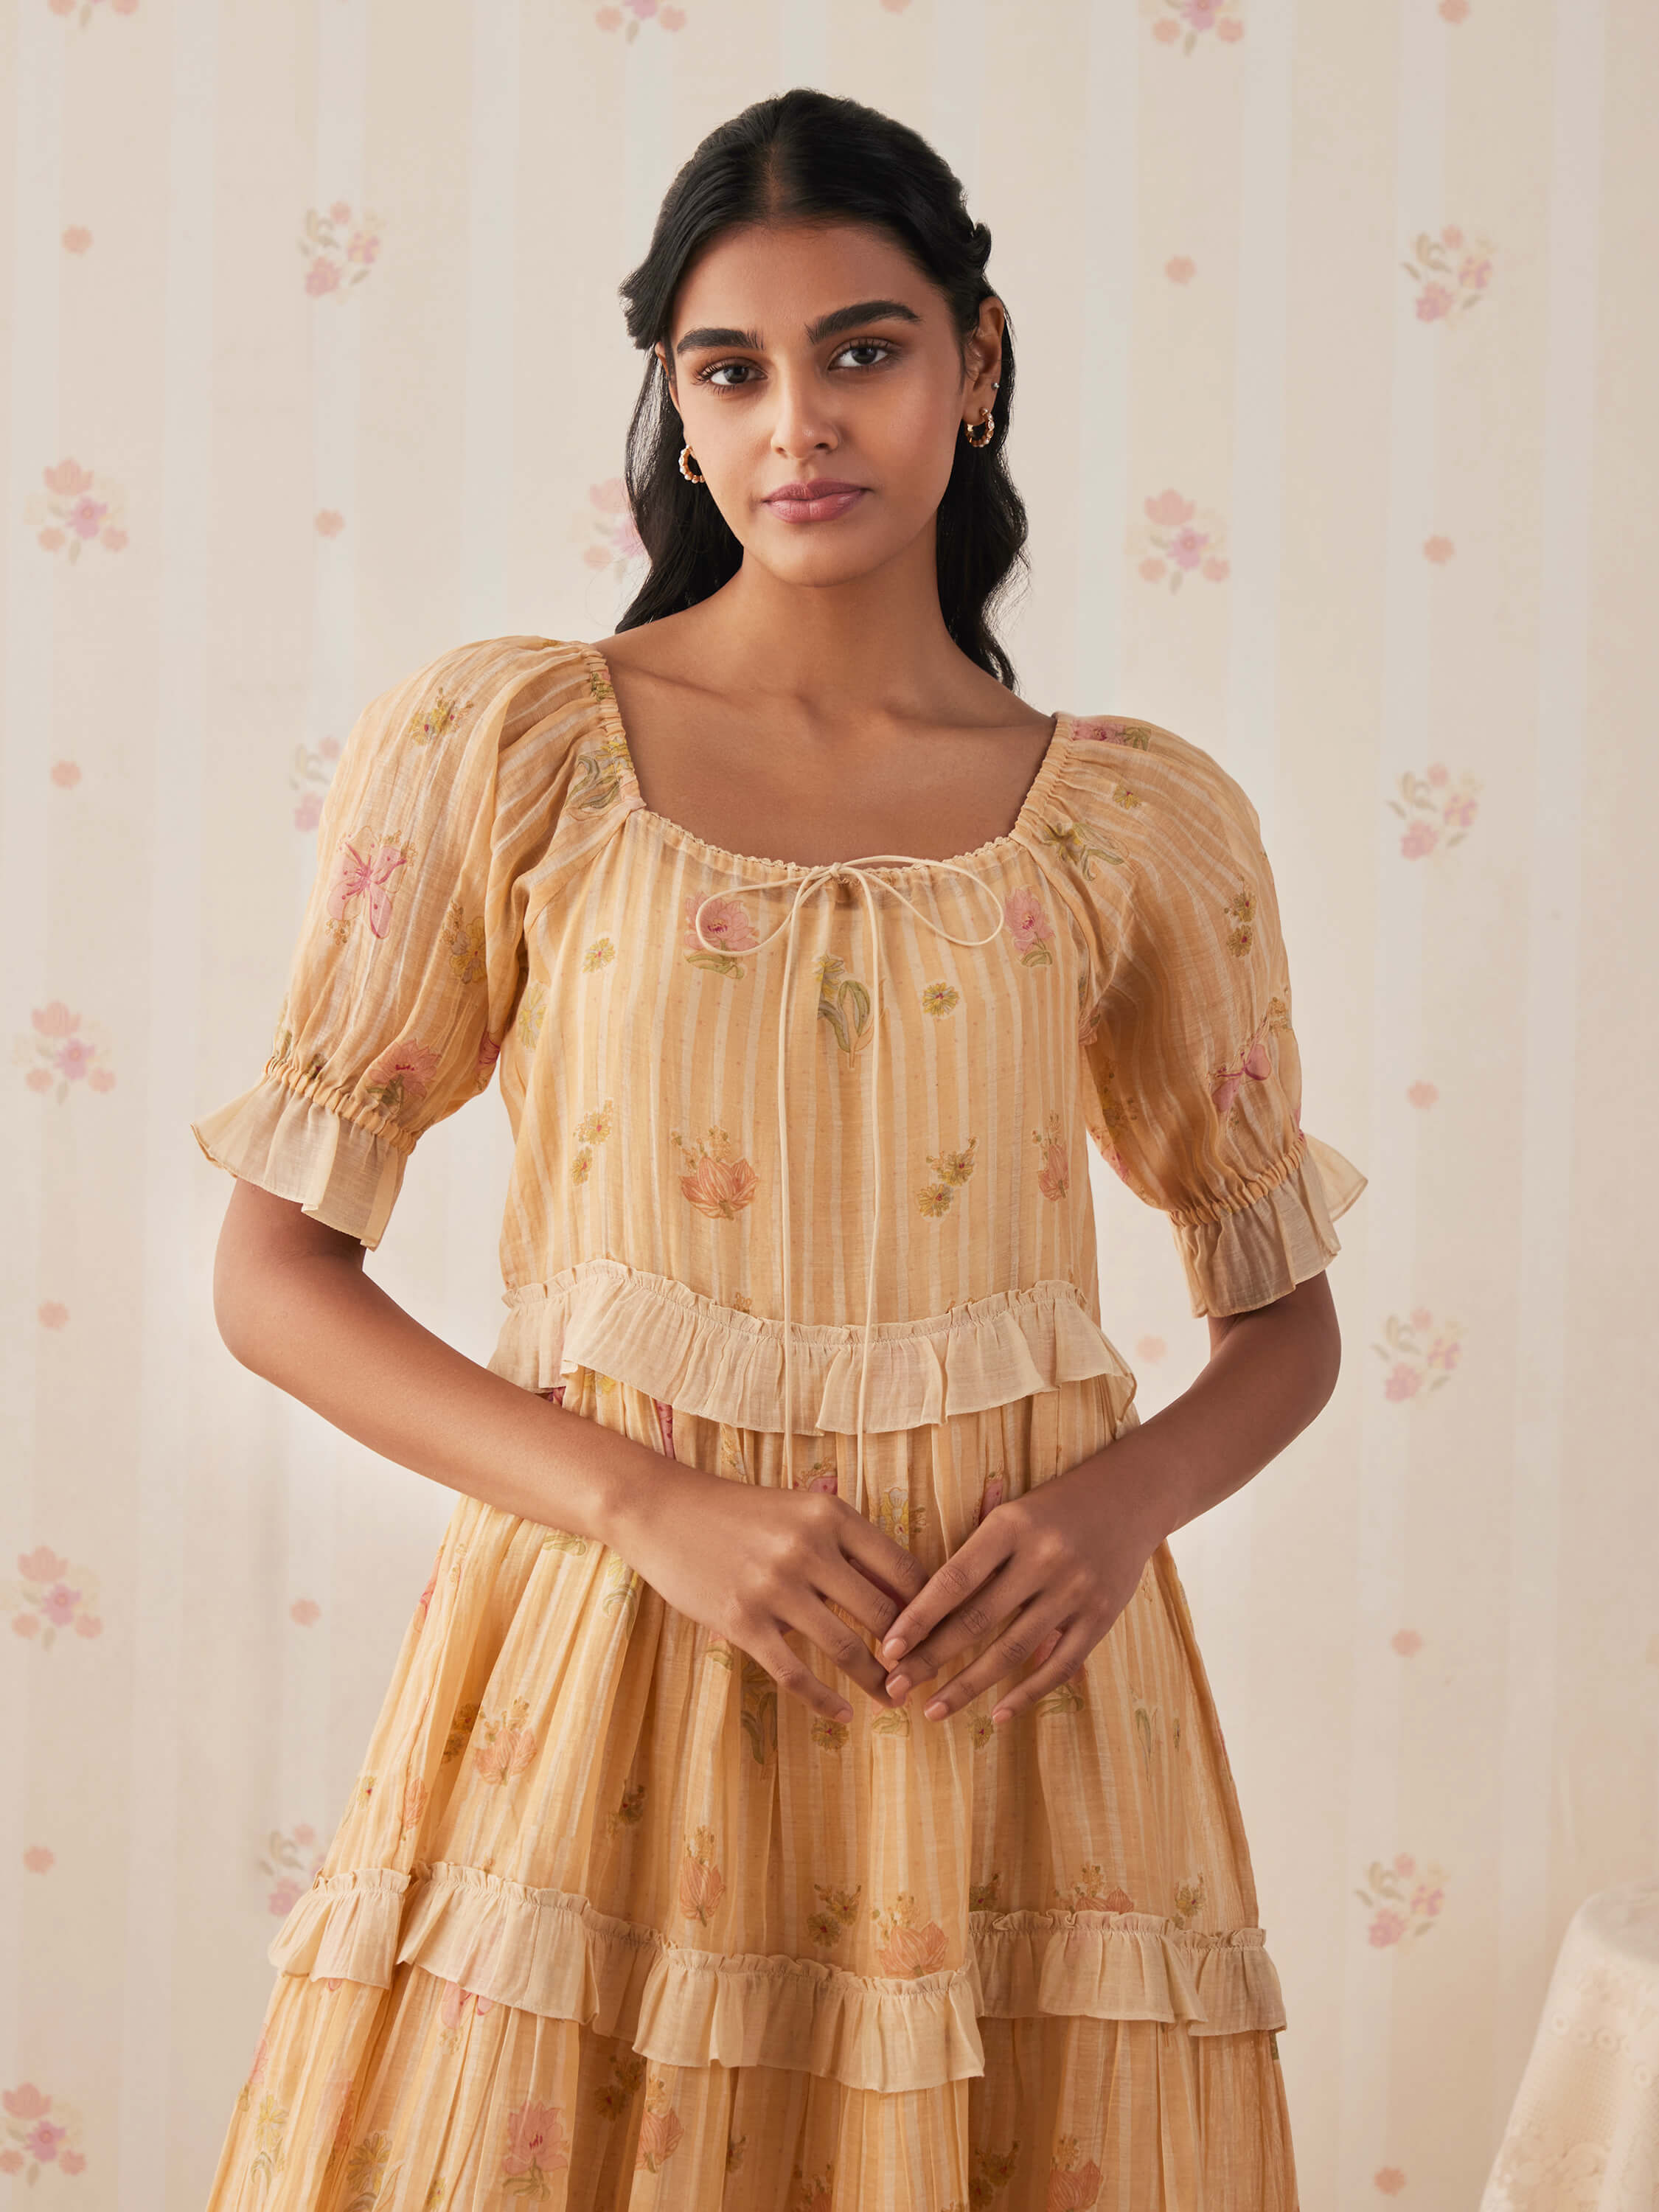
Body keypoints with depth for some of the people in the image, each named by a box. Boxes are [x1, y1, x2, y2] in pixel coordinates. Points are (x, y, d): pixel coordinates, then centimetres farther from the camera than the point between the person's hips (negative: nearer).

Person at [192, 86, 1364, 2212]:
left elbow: (1287, 1315, 14)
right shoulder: (497, 745, 0)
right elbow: (273, 1270, 0)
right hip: (605, 1646, -1)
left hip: (1004, 1690, 1)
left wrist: (1125, 1499, -8)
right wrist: (653, 1503, -13)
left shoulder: (1146, 823, 5)